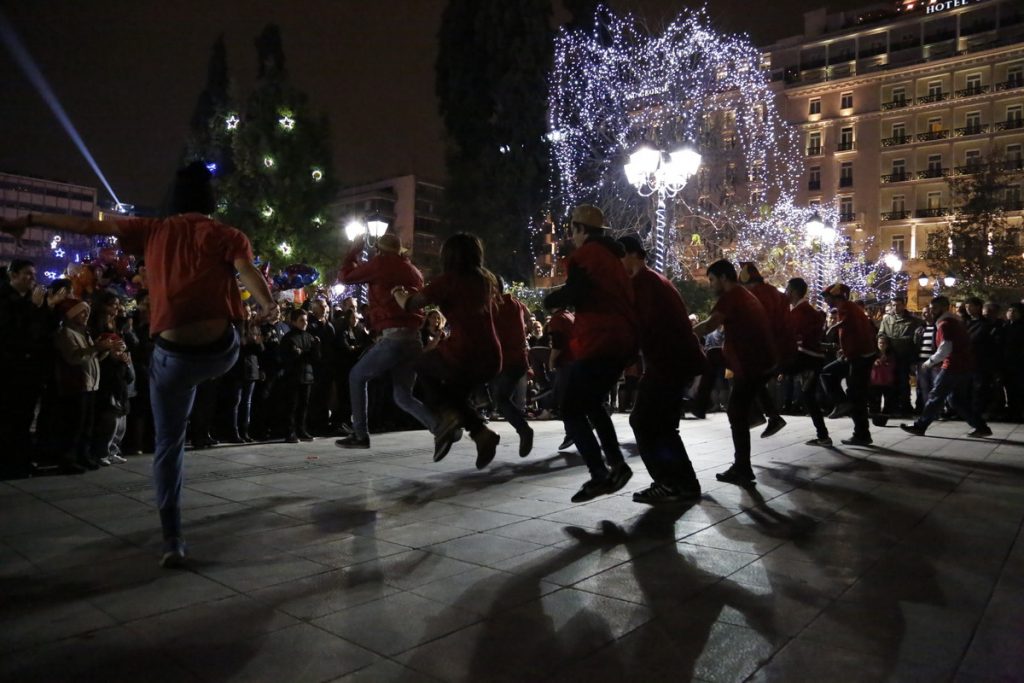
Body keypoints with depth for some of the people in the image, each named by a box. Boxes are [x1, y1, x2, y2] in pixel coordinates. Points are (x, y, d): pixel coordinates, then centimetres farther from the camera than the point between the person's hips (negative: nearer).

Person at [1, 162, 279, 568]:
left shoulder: (152, 231, 13)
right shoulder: (225, 235, 6)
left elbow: (88, 227, 19)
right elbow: (249, 274, -14)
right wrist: (270, 307, -18)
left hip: (173, 355, 2)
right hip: (221, 352, -1)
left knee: (168, 445, 13)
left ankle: (173, 541, 13)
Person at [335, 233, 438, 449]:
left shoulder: (381, 263, 1)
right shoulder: (414, 271, 18)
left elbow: (346, 277, 12)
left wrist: (354, 252, 27)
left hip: (393, 337, -6)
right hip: (414, 338, 6)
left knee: (356, 377, 14)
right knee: (403, 397, 13)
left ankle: (360, 435, 11)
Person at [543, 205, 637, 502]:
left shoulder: (586, 253, -5)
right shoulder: (613, 255, 21)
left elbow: (575, 293, -19)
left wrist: (550, 300, -1)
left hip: (598, 341, -9)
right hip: (621, 339, 9)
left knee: (571, 411, -4)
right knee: (592, 404, 21)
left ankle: (599, 475, -10)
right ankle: (616, 464, 12)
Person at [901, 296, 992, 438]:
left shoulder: (945, 324, -13)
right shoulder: (956, 321, 17)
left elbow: (945, 350, -21)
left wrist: (930, 361, -8)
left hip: (953, 367, -9)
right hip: (964, 366, 9)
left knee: (936, 397, -2)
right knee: (959, 399, 14)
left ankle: (919, 426, 5)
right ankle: (981, 427, 11)